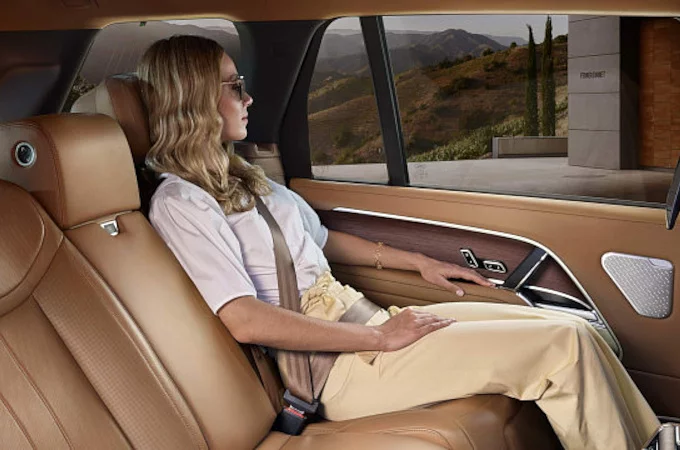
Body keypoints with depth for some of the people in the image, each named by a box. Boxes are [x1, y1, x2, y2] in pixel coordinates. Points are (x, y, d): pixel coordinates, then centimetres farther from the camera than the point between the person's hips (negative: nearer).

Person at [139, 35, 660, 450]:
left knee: (575, 330, -2)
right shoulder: (181, 205, -11)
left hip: (360, 323, 9)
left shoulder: (242, 180, 17)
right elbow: (246, 321, -21)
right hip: (333, 365, -9)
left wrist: (418, 261, 22)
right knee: (563, 348, -17)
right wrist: (378, 337, -20)